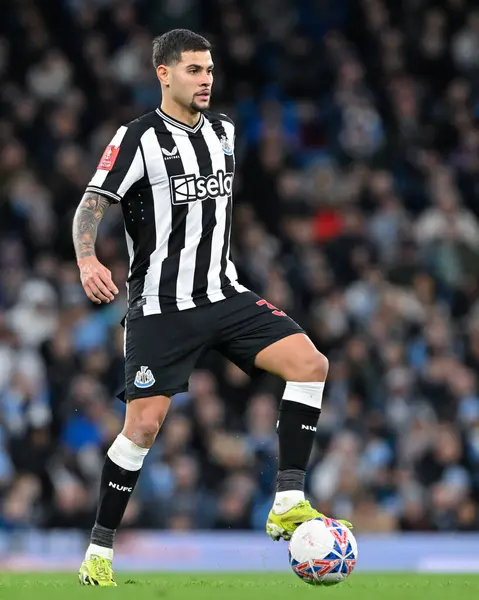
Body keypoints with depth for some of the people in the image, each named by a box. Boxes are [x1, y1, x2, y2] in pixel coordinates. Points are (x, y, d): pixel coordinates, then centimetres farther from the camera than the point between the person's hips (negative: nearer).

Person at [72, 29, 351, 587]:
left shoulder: (223, 130, 11)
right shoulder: (138, 138, -9)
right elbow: (92, 205, -16)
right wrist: (88, 261, -34)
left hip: (224, 296, 6)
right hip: (161, 307, -6)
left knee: (310, 363, -14)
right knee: (144, 424, -8)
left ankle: (288, 502, -12)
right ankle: (99, 548, 8)